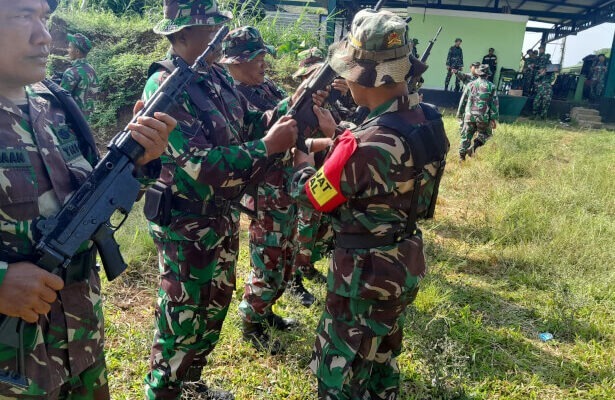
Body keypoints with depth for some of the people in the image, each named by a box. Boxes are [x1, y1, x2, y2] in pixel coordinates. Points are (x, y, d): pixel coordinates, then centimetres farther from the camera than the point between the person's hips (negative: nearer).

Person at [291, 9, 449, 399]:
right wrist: (336, 132, 12)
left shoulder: (365, 143, -30)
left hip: (366, 272, -8)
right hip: (405, 263, 8)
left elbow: (313, 197, -14)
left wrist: (301, 159, 5)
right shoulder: (428, 118, -5)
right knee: (382, 356, 28)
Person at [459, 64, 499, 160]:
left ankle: (462, 155, 8)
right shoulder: (491, 86, -1)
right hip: (483, 117, -2)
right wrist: (494, 119, -2)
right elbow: (494, 103, -4)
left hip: (470, 115, 2)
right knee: (485, 134, 16)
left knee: (466, 136, 10)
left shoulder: (470, 85, 6)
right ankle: (474, 147, -8)